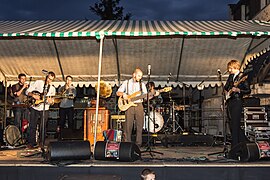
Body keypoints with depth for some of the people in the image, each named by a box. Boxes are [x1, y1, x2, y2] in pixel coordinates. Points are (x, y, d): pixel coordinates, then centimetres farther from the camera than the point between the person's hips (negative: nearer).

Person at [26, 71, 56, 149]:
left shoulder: (52, 89, 7)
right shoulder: (38, 82, 1)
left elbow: (52, 101, 7)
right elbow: (28, 91, 1)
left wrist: (51, 101, -16)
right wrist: (33, 95, -17)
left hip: (44, 110, 1)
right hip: (35, 108, -1)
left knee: (42, 127, 4)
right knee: (32, 126, 0)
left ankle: (41, 143, 16)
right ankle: (31, 143, 9)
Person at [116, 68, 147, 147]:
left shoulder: (142, 84, 15)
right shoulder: (126, 82, 10)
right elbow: (118, 92, 9)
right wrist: (123, 94, -12)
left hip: (139, 105, 2)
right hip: (129, 106, -2)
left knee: (140, 125, -2)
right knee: (128, 125, -4)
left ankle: (138, 144, 5)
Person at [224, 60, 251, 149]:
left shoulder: (242, 77, -7)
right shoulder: (230, 76, 14)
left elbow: (248, 91, -9)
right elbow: (226, 87, 27)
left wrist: (238, 90, -23)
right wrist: (227, 92, 6)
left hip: (237, 102, -8)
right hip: (229, 102, 8)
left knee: (235, 125, -10)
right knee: (232, 125, 11)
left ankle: (234, 147, -6)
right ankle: (244, 141, 25)